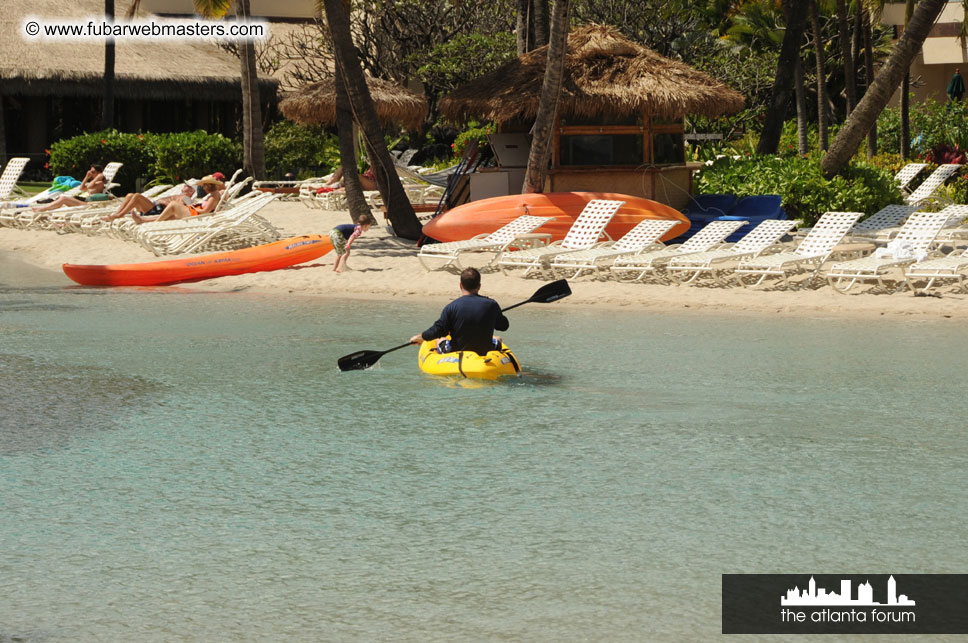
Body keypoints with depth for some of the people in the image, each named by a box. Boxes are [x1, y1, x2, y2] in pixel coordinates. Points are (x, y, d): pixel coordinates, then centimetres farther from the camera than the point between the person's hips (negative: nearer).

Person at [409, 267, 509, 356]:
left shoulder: (451, 307, -16)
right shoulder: (491, 305, -10)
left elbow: (437, 330, -14)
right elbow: (504, 326, 4)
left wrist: (418, 338, 4)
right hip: (486, 352, 1)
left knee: (439, 340, 33)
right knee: (497, 339, 36)